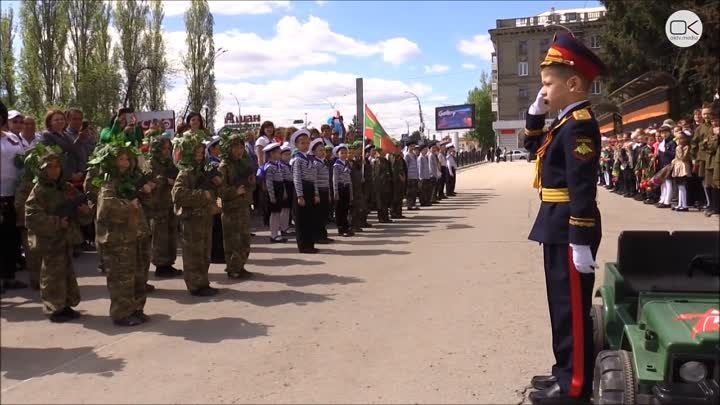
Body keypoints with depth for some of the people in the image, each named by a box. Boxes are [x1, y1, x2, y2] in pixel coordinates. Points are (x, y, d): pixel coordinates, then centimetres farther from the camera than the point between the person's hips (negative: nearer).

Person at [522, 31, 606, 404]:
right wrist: (536, 112, 12)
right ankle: (566, 372, 30)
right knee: (562, 304, 17)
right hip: (559, 227, 10)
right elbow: (533, 146, 28)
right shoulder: (566, 121, 13)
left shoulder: (579, 125, -18)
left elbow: (582, 188, -23)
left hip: (569, 230, -10)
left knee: (572, 306, -1)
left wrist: (581, 242, -25)